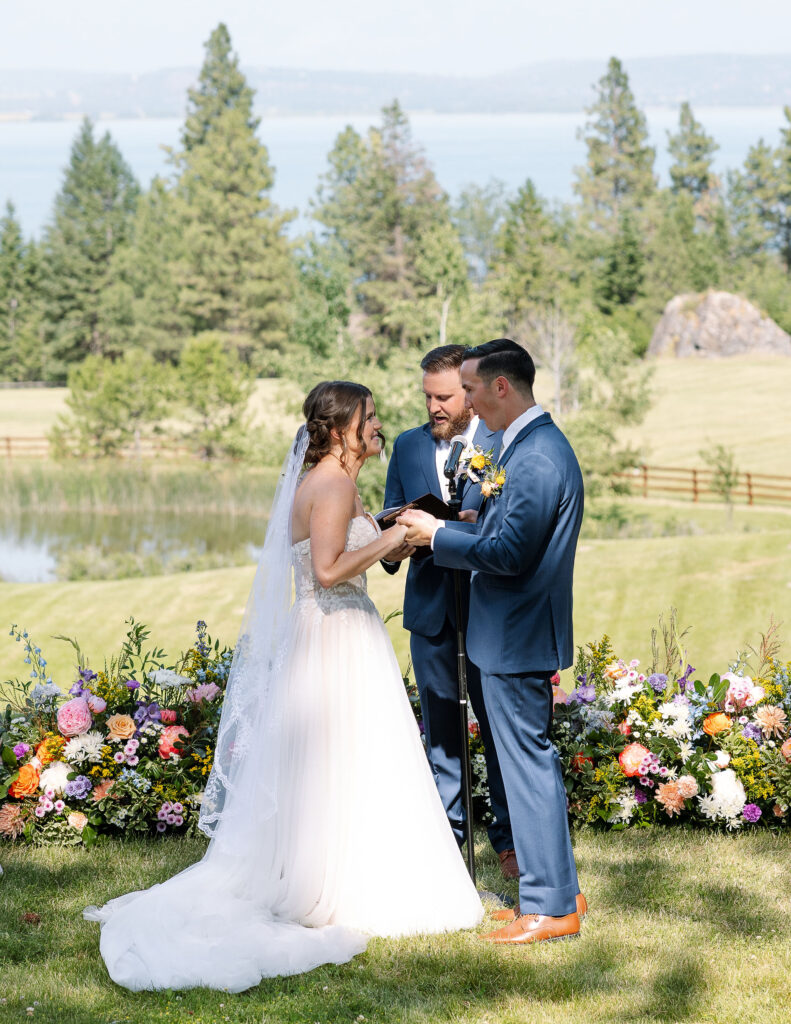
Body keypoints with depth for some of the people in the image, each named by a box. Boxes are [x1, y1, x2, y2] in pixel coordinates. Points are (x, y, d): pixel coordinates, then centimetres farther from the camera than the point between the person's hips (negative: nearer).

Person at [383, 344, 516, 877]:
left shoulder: (506, 443, -3)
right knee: (441, 730, 11)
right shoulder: (408, 446, 10)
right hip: (430, 610, 4)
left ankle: (509, 838, 12)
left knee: (501, 726, 2)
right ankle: (446, 834, 20)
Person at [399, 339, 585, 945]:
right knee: (534, 762, 16)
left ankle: (549, 907, 4)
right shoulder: (536, 445, 12)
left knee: (528, 765, -3)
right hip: (519, 635, 10)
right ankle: (561, 891, 25)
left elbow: (507, 554, -23)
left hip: (516, 640, -10)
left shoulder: (536, 458, -21)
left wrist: (438, 535, -12)